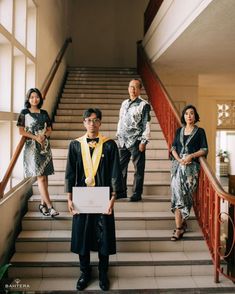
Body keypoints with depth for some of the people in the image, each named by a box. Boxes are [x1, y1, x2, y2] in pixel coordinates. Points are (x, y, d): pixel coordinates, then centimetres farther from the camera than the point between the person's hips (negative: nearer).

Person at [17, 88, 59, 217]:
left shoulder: (44, 113, 12)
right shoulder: (24, 113, 2)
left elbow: (49, 129, 13)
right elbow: (21, 131, -2)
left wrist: (44, 136, -7)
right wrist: (35, 137, -12)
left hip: (45, 146, 4)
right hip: (32, 147, -4)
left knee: (45, 176, 3)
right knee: (40, 177, -9)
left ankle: (43, 204, 13)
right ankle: (49, 206, -11)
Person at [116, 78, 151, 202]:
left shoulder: (144, 105, -4)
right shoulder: (124, 103, 15)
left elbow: (146, 124, -8)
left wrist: (144, 141, -13)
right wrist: (118, 137, 16)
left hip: (136, 141, -6)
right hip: (123, 141, 6)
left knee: (138, 168, 2)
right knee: (121, 166, 9)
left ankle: (137, 193, 12)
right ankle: (121, 191, 22)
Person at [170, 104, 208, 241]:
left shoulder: (200, 131, 4)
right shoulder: (179, 131, 14)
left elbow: (204, 150, -2)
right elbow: (173, 148, 10)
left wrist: (191, 156, -16)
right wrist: (179, 159, -8)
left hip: (192, 166, -2)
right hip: (178, 165, 3)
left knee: (187, 195, -3)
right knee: (177, 194, -5)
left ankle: (182, 222, 11)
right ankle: (180, 225, 1)